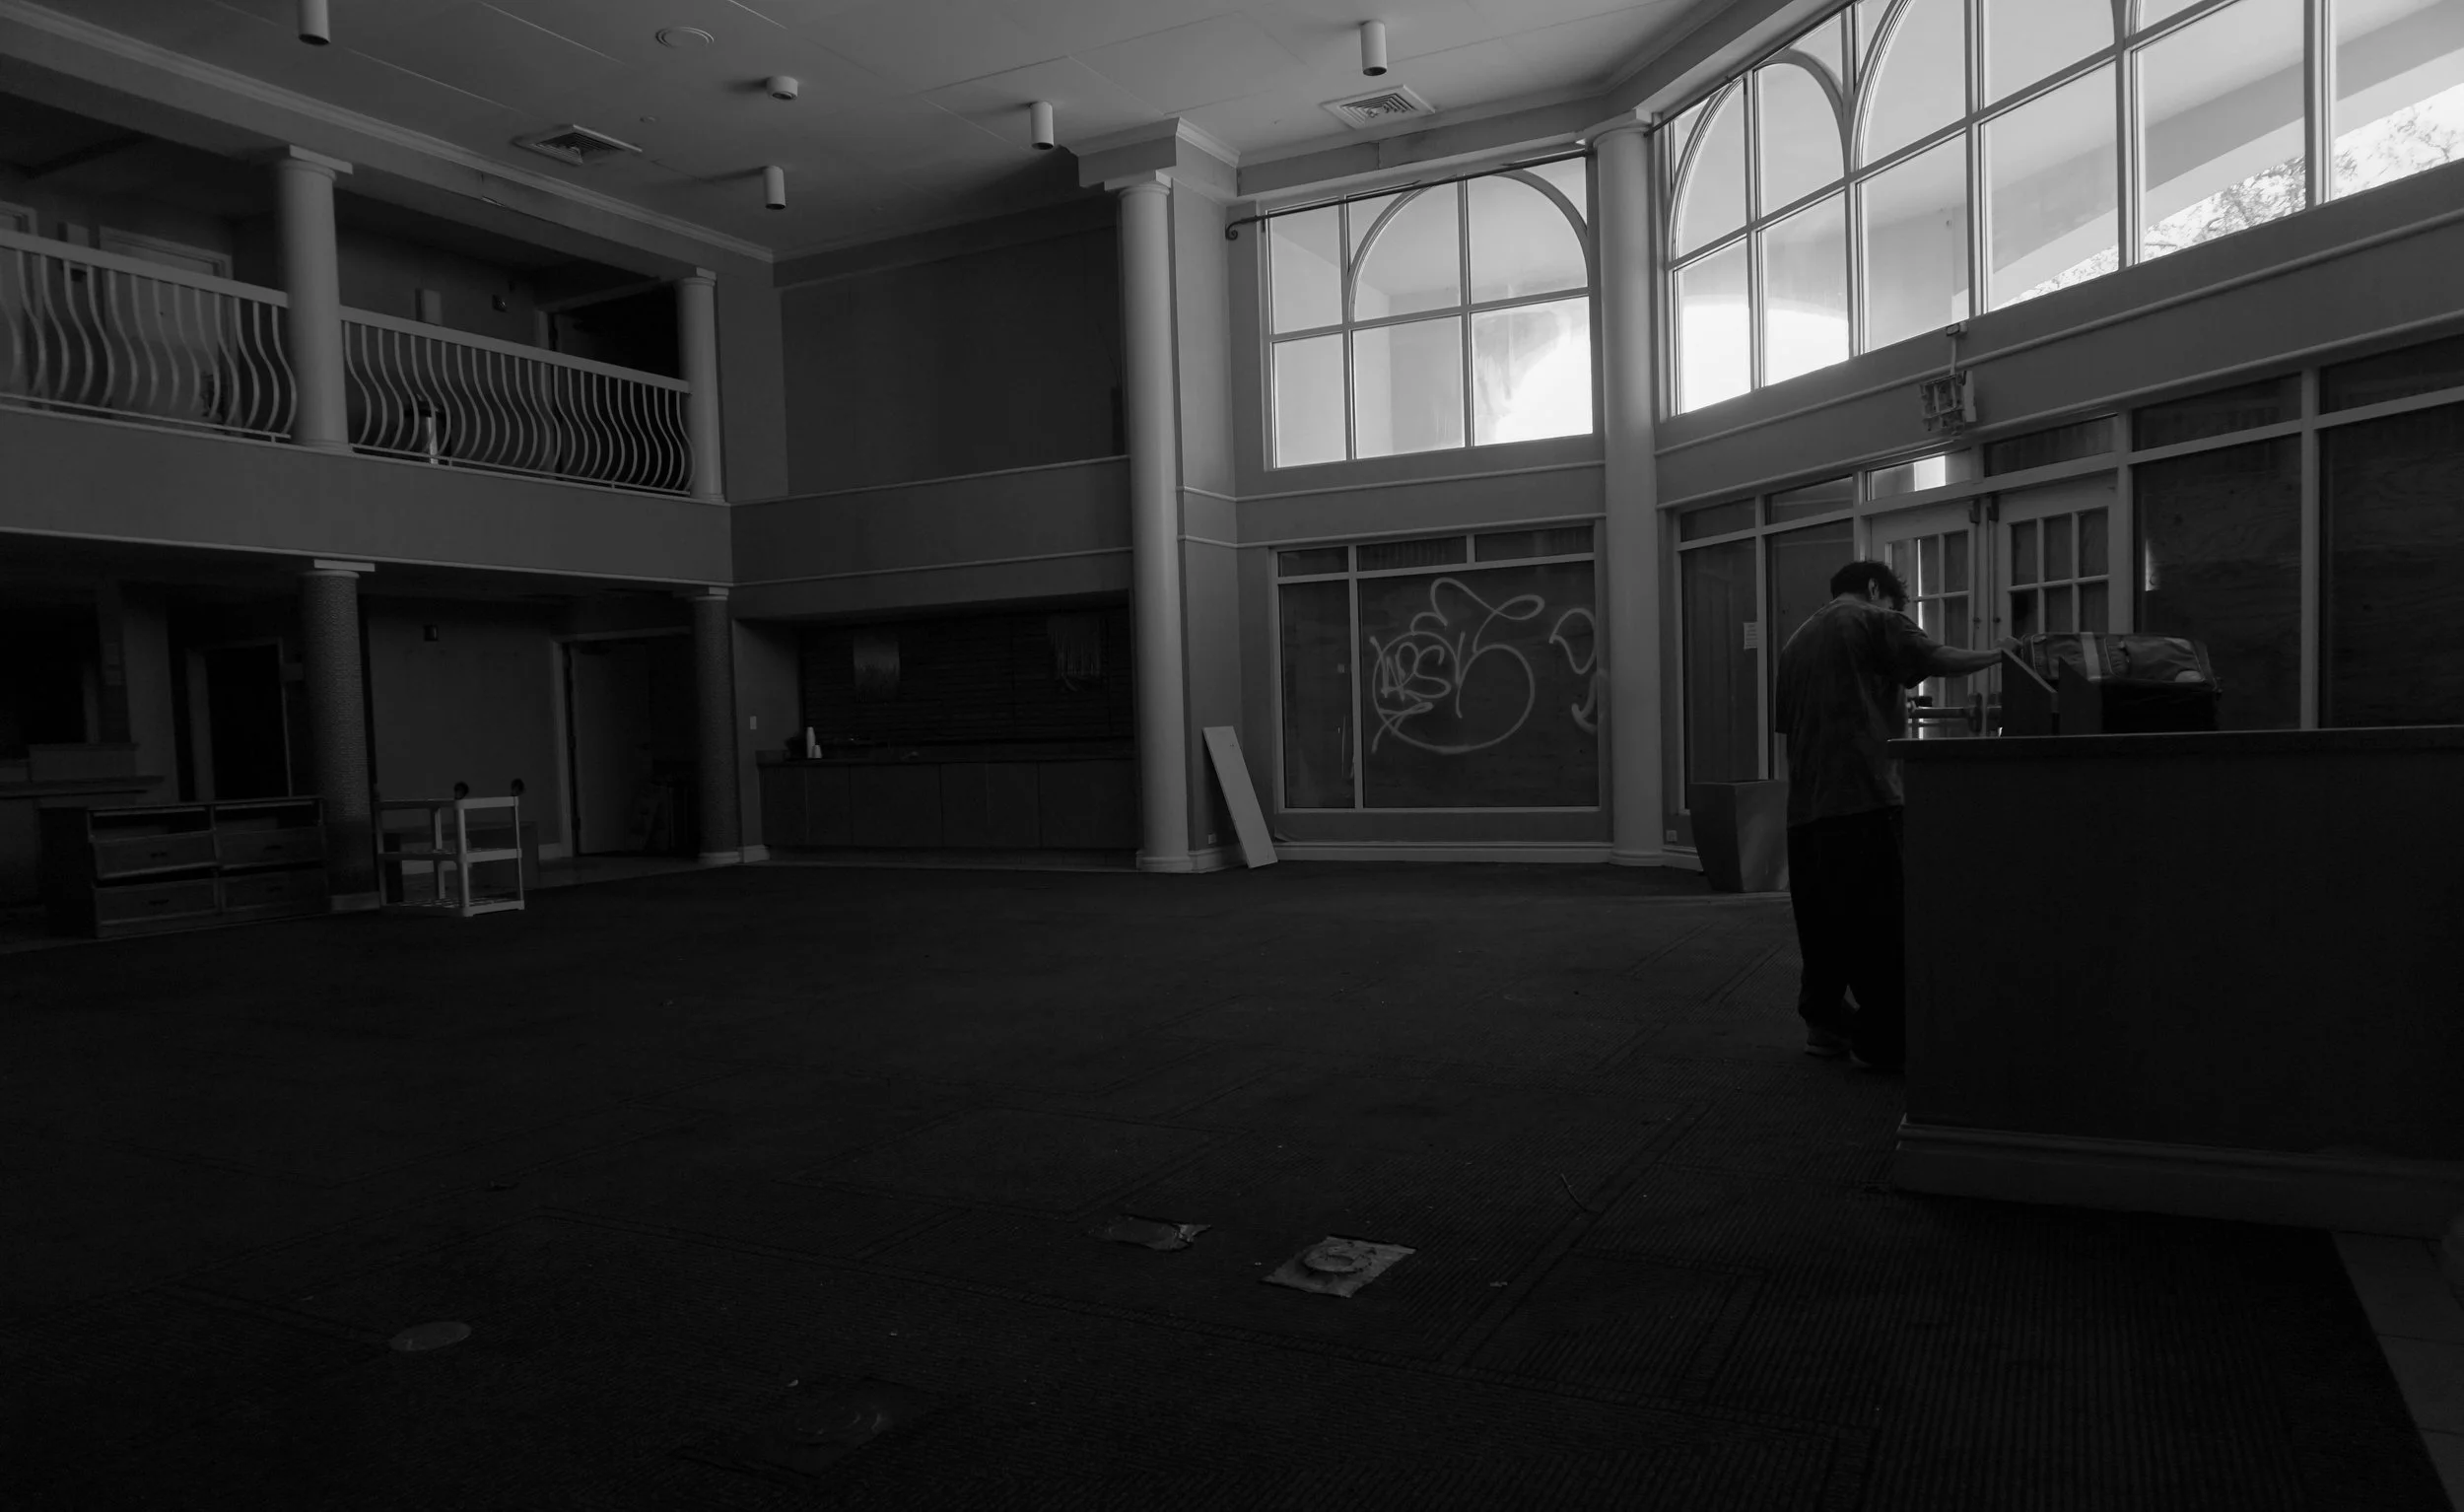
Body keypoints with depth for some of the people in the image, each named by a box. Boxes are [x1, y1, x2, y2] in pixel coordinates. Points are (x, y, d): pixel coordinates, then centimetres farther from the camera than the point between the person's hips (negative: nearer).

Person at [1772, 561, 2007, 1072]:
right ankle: (1884, 1040, -2)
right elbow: (1937, 659, -10)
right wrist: (1997, 655, 3)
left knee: (1822, 921, 12)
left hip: (1805, 805, 7)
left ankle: (1824, 1022, 16)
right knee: (1882, 922, -3)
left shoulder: (1797, 640, 21)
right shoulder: (1873, 621, 2)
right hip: (1864, 795, -7)